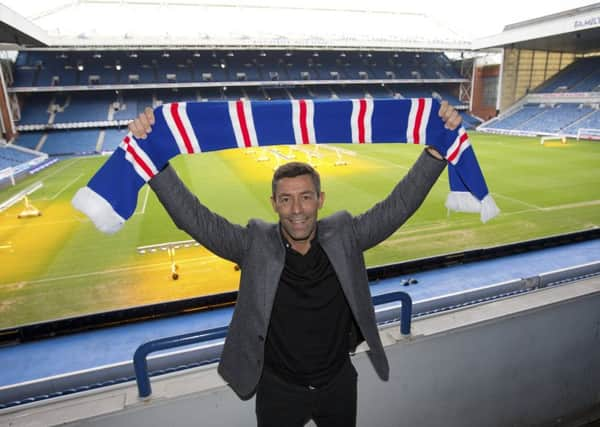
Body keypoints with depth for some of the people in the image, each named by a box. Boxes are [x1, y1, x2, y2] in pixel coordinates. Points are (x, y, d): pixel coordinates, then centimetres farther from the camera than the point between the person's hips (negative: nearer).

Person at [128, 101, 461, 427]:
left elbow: (400, 204, -17)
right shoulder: (255, 244, -19)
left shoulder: (344, 236, -14)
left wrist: (437, 149, -27)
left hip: (339, 384, 2)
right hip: (279, 389, -1)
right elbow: (193, 217, -24)